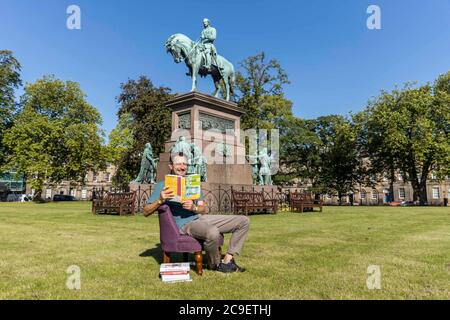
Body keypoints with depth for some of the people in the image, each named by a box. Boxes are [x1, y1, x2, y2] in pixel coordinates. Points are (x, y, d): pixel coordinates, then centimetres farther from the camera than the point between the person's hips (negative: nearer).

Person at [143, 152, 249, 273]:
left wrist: (194, 208, -12)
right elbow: (146, 212, -4)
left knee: (243, 221, -3)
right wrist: (160, 200, -23)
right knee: (212, 233, -39)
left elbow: (203, 209, 12)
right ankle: (215, 264, -7)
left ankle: (228, 259, -2)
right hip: (185, 224, -6)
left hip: (201, 218, 7)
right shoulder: (162, 185, 3)